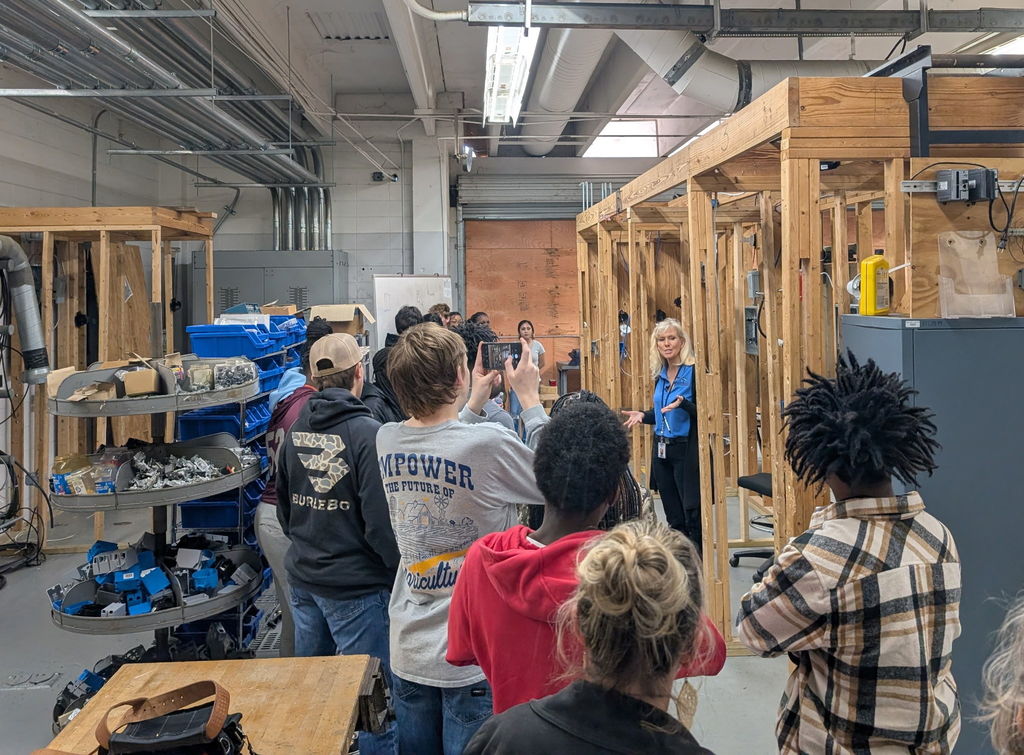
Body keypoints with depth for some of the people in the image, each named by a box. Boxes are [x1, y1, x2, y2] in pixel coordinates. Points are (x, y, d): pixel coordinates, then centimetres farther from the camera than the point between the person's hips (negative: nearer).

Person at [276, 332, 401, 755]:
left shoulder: (296, 430, 3)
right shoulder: (366, 433, -19)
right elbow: (381, 521, -20)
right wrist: (401, 572, -7)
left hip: (303, 579, 7)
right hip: (357, 586, -7)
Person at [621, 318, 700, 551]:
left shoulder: (694, 372, -11)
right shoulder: (660, 375, 10)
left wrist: (683, 402, -30)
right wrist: (643, 415, 4)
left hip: (686, 450, -7)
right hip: (662, 450, 7)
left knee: (693, 516, -5)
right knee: (674, 518, 14)